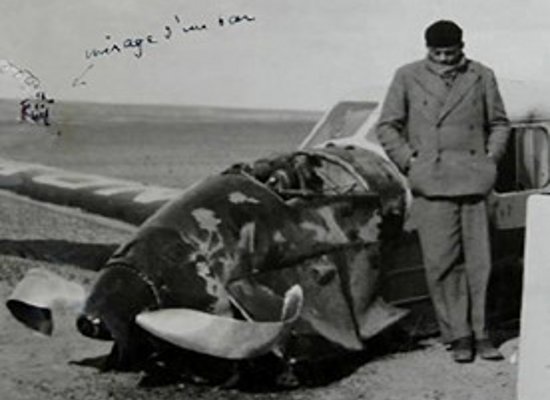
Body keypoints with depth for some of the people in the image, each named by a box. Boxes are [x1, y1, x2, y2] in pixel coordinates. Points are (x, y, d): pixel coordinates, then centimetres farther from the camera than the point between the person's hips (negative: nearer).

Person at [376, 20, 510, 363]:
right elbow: (387, 128, 9)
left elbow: (499, 124, 19)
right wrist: (410, 163, 0)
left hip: (474, 181, 2)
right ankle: (458, 336, 7)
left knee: (479, 262, 2)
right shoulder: (408, 78, 5)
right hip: (431, 185, -1)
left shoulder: (482, 77, 10)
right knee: (443, 264, -3)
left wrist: (491, 160, 6)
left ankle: (480, 333, 14)